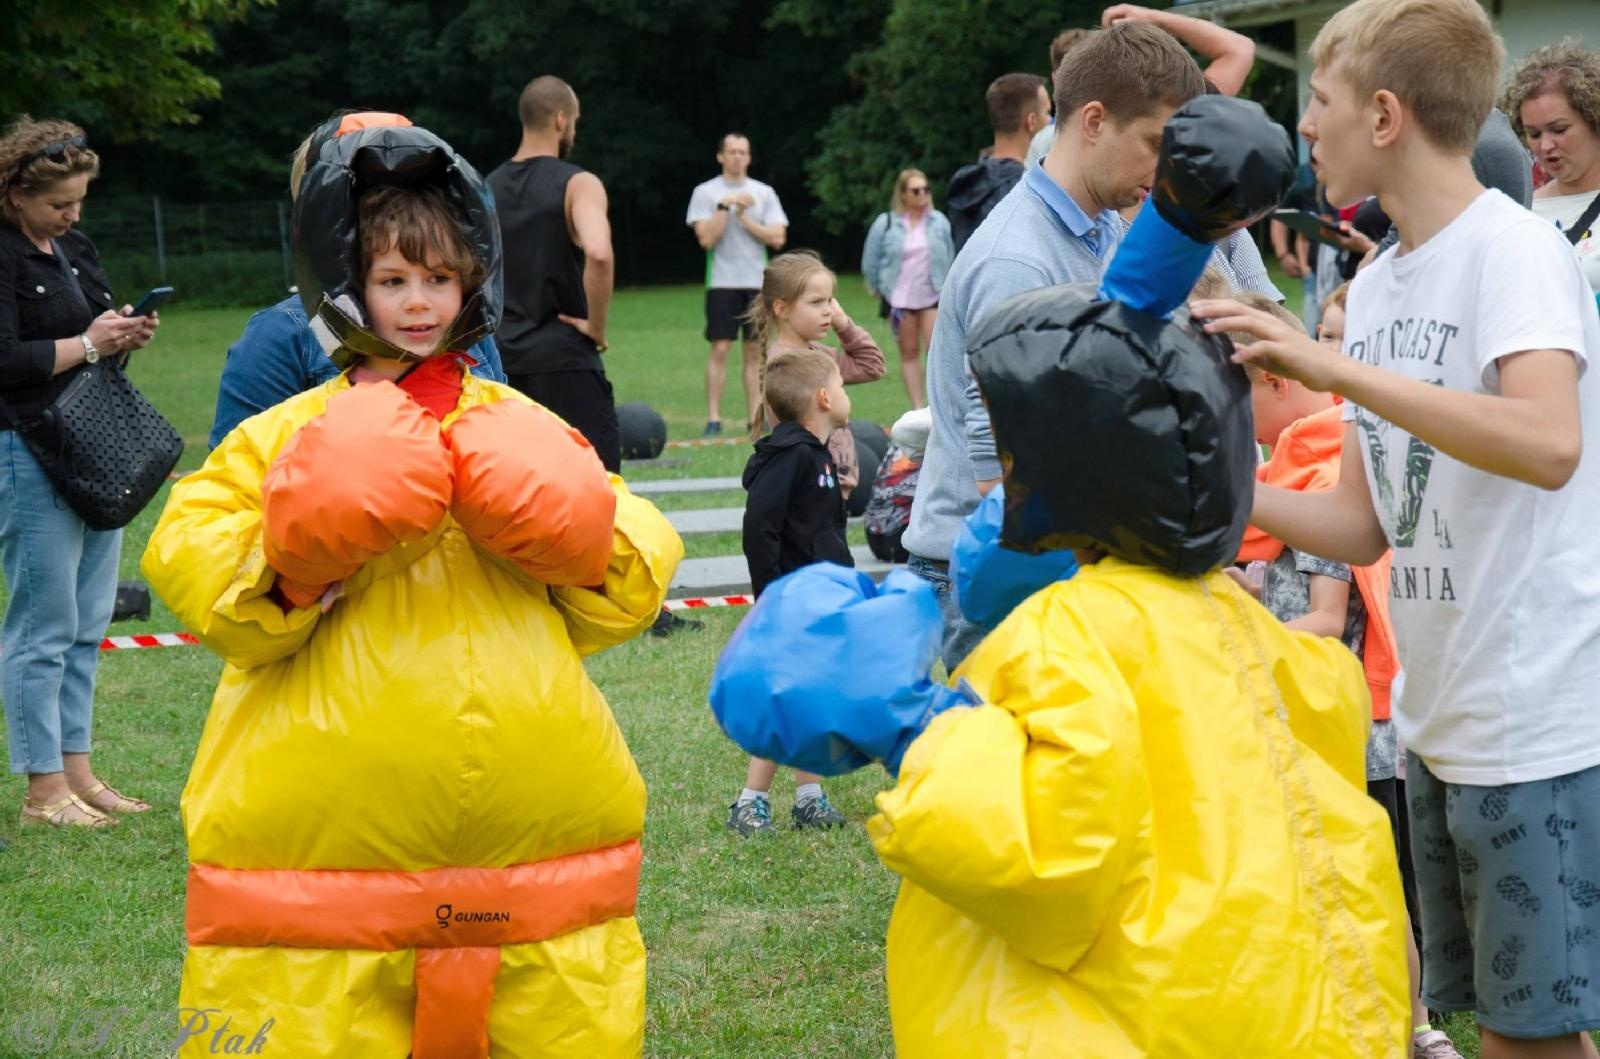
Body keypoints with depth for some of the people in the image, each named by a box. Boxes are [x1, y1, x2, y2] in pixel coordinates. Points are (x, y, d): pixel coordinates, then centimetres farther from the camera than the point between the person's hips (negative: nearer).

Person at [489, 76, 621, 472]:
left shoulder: (487, 190, 11)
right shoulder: (578, 184, -8)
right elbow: (598, 252, -27)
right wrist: (596, 326, -15)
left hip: (503, 360, 6)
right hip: (564, 359, -6)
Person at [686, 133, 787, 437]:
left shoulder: (764, 193, 8)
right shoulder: (706, 192, 2)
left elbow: (777, 238, -1)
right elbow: (706, 238, -9)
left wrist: (744, 218, -7)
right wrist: (725, 205, -14)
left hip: (758, 282, 3)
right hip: (722, 282, -3)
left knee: (755, 350, 3)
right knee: (719, 349, -6)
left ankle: (754, 418, 7)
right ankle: (713, 420, -5)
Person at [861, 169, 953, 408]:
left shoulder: (939, 222, -1)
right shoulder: (886, 224, -4)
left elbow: (951, 257, 8)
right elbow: (871, 261, 4)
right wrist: (878, 289, 8)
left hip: (933, 298, 0)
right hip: (900, 299, 0)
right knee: (909, 352, 7)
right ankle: (918, 408, 12)